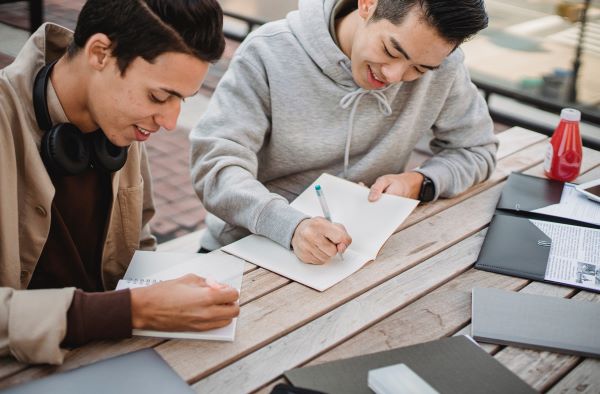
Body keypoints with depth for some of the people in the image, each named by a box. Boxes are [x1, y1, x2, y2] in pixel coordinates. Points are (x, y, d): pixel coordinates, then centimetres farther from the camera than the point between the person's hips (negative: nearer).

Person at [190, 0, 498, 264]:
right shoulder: (268, 52, -15)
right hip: (250, 249, -2)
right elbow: (214, 165, -20)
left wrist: (420, 183, -13)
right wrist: (291, 226, -36)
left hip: (354, 249, 2)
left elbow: (477, 150, 7)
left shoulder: (441, 64, -7)